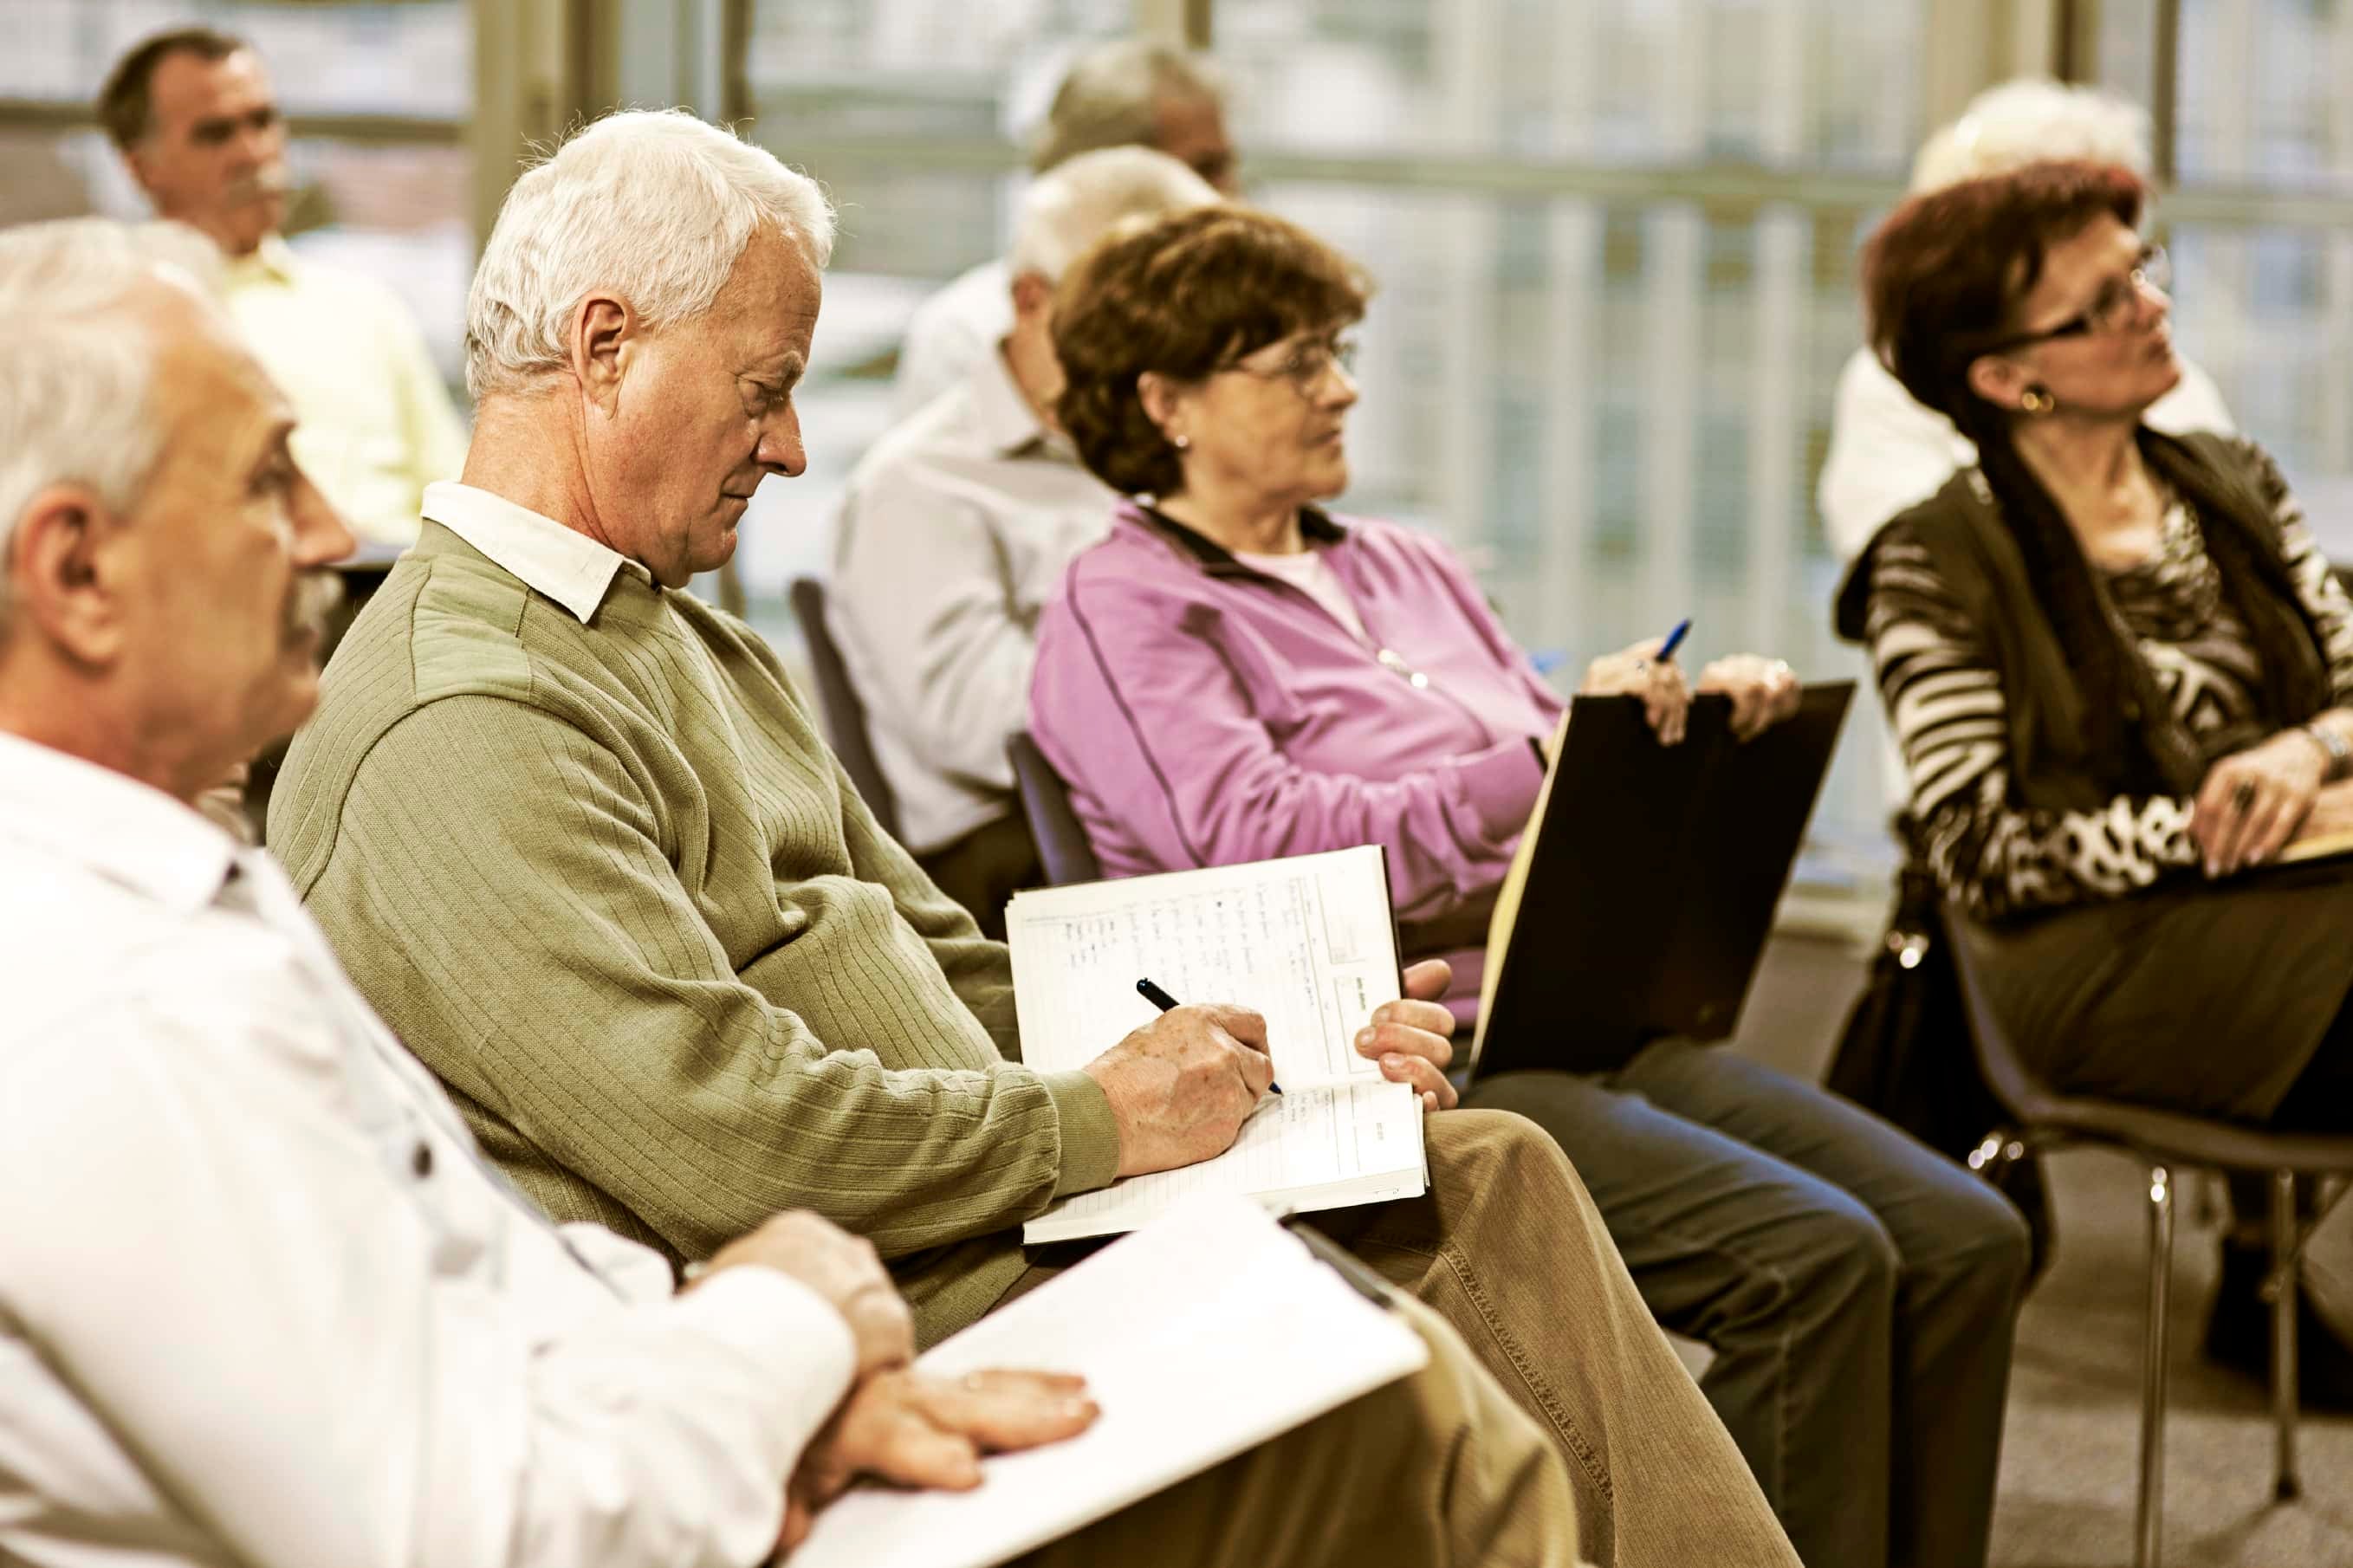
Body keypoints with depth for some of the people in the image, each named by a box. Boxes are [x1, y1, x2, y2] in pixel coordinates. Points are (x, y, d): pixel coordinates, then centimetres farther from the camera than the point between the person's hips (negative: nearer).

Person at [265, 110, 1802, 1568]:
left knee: (1493, 1178, -1)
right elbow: (723, 1139, -22)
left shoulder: (692, 647, 21)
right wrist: (1100, 1119, -12)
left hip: (984, 1220, 10)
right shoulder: (458, 729, -15)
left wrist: (1263, 1036, 8)